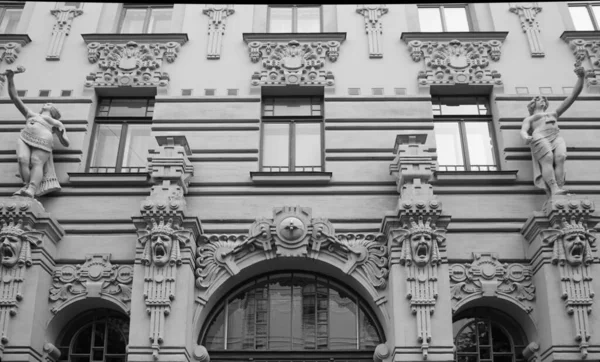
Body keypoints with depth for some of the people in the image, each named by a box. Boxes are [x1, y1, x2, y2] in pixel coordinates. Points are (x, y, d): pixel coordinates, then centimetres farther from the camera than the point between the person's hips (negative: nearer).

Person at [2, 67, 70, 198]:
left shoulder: (57, 123, 29)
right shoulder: (31, 114, 36)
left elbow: (66, 144, 19)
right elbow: (15, 98, 30)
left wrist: (61, 133, -4)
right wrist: (10, 79, 18)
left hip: (42, 144, -4)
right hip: (24, 139, 4)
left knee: (37, 163, -31)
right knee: (23, 160, -28)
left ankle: (31, 190, -53)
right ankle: (27, 186, -40)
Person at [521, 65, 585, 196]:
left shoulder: (553, 114, 40)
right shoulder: (529, 119, 33)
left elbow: (572, 96, 32)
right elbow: (523, 130, 9)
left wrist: (580, 77, 17)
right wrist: (526, 137, -19)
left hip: (556, 137, 3)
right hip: (540, 138, -3)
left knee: (560, 158, -30)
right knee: (548, 159, -33)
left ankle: (559, 189, -46)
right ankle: (554, 190, -50)